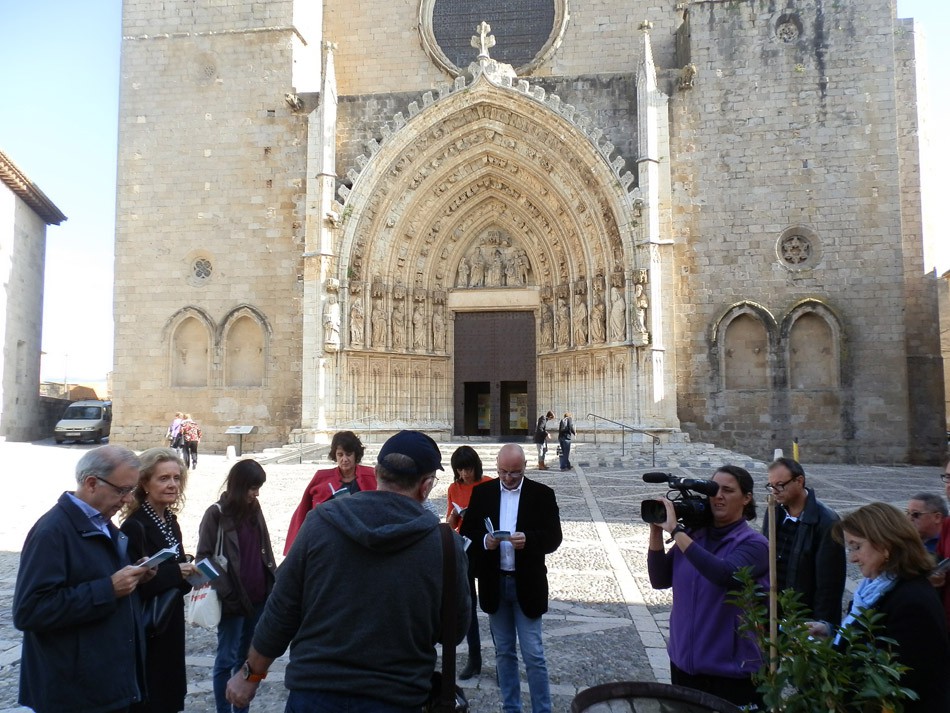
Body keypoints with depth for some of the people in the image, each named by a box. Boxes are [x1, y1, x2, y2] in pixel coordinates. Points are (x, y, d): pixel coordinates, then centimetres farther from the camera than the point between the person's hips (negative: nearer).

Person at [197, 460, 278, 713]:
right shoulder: (217, 514, -8)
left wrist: (274, 583, 7)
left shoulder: (254, 510, 8)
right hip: (233, 600, -6)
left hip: (259, 598, 6)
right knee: (227, 659, 5)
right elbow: (204, 557, -9)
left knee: (248, 657, 15)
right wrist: (224, 592, -16)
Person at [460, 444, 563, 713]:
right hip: (494, 583, 3)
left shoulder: (542, 494, -4)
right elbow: (467, 532, 1)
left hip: (527, 584, -2)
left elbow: (553, 537, -8)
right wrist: (484, 541, -20)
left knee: (533, 655, 2)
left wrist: (528, 539, -27)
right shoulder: (481, 492, 2)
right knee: (504, 652, 16)